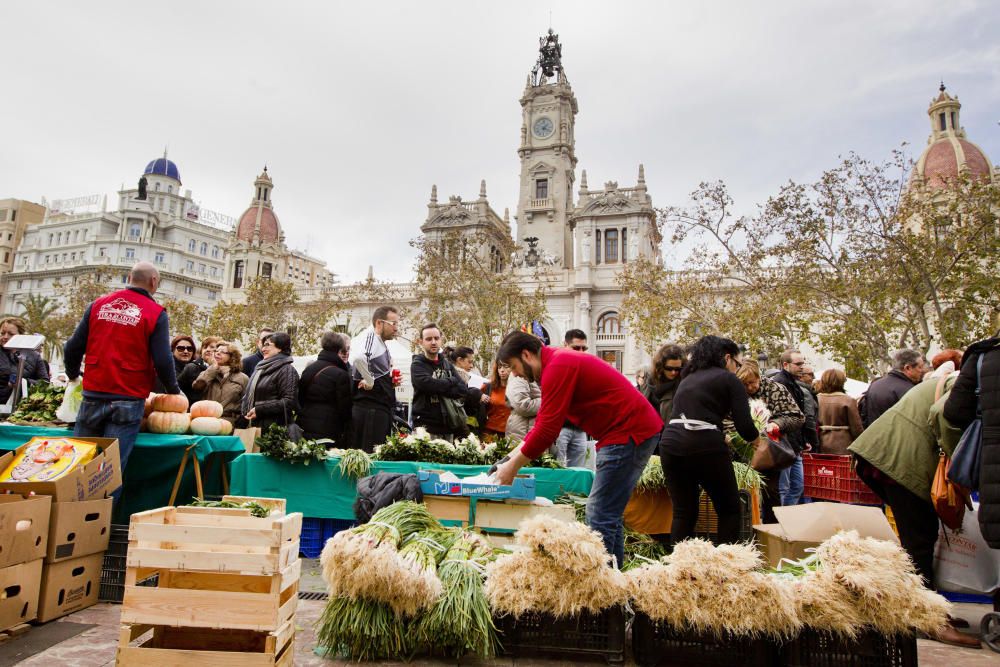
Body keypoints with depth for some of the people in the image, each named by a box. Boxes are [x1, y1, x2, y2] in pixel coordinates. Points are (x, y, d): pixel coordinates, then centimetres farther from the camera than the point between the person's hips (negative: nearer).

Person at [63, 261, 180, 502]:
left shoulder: (98, 305, 8)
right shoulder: (156, 313, -5)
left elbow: (73, 348, 10)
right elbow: (162, 361, -10)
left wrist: (73, 374, 30)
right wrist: (174, 390, 8)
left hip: (93, 395, 4)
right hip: (128, 400, -4)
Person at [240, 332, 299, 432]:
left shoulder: (287, 370, -8)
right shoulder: (260, 367, 18)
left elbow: (289, 401, -17)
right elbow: (250, 394, 28)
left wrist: (259, 409, -18)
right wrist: (245, 409, 8)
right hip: (254, 425, 7)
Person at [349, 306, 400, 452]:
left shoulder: (380, 342, 17)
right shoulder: (369, 336, -13)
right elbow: (358, 358, -36)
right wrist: (369, 381, -23)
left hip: (381, 408, 10)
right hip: (370, 408, -10)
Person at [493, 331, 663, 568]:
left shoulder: (557, 367, -17)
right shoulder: (559, 361, 14)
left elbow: (547, 428, -19)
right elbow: (543, 421, 17)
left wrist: (513, 467, -9)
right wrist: (512, 456, 12)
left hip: (629, 434, -11)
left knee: (599, 515, -8)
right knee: (610, 513, 15)